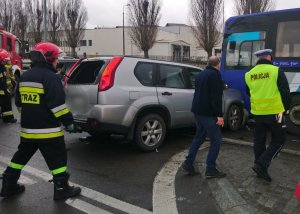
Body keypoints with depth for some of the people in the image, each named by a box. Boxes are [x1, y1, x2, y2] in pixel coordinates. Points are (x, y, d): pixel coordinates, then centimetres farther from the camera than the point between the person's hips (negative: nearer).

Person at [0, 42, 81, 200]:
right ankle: (62, 189, 8)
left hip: (27, 128, 8)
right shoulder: (50, 77, -14)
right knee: (57, 159, 3)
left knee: (21, 156, 21)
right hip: (47, 129, -8)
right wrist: (69, 122, -13)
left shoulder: (25, 76, 12)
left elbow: (19, 102, 19)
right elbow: (57, 105, -21)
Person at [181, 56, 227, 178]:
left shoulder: (201, 74, 17)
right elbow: (216, 97, -19)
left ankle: (188, 164, 15)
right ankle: (210, 169, -1)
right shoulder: (215, 75, -11)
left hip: (198, 111, 9)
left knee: (199, 137, 16)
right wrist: (219, 115, -18)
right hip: (207, 112, -9)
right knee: (216, 139, -2)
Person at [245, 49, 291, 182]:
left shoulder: (249, 74, 3)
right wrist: (285, 108, 8)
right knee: (278, 140, 9)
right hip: (274, 112, -4)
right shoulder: (276, 71, -10)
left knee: (259, 141, 15)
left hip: (257, 113, 5)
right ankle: (261, 164, -5)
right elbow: (285, 92, -6)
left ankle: (261, 170, 24)